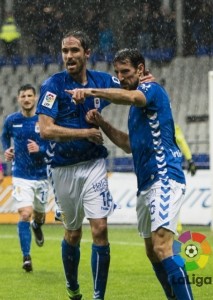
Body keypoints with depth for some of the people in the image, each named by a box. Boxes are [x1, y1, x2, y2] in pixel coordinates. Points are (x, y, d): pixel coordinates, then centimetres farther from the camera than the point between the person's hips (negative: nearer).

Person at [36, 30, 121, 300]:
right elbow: (45, 129, -18)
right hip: (64, 169, -1)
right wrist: (85, 132, -18)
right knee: (72, 233, 12)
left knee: (100, 229, -11)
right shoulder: (53, 85, -10)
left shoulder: (102, 81, 0)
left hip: (93, 164, 1)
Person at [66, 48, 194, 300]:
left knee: (162, 248, -22)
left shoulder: (152, 90, -7)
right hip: (145, 184, 10)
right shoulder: (136, 106, 22)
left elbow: (130, 97, -30)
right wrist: (102, 124, 14)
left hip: (164, 178, -10)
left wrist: (90, 91, -38)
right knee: (152, 252, 12)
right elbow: (130, 145, 27)